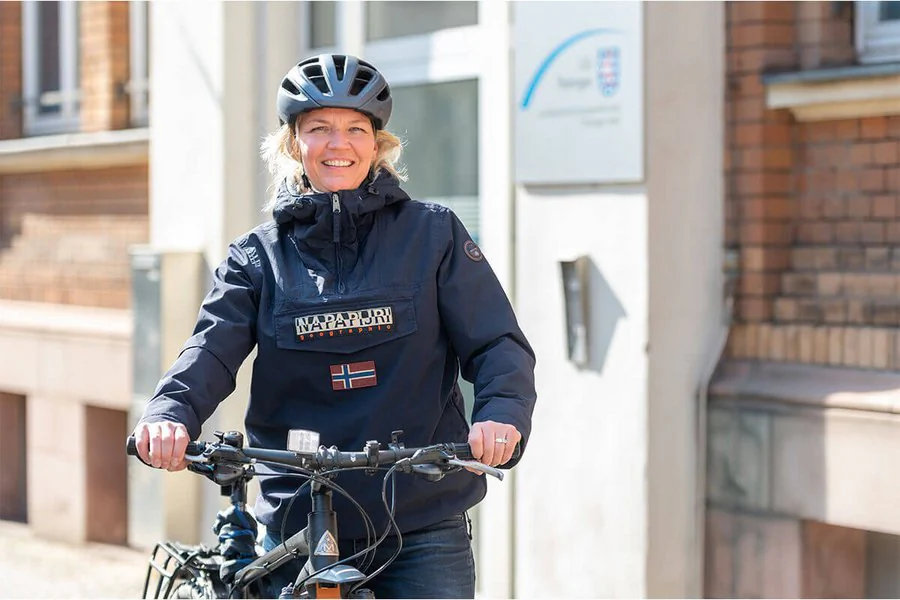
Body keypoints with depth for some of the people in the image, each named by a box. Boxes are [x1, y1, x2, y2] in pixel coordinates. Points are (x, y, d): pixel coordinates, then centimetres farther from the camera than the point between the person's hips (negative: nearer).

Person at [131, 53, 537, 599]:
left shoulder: (433, 235, 5)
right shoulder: (258, 257, 8)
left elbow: (499, 344, -1)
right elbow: (213, 350, -6)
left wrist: (502, 414, -23)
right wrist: (169, 415, -28)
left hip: (423, 531, -1)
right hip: (296, 529, 1)